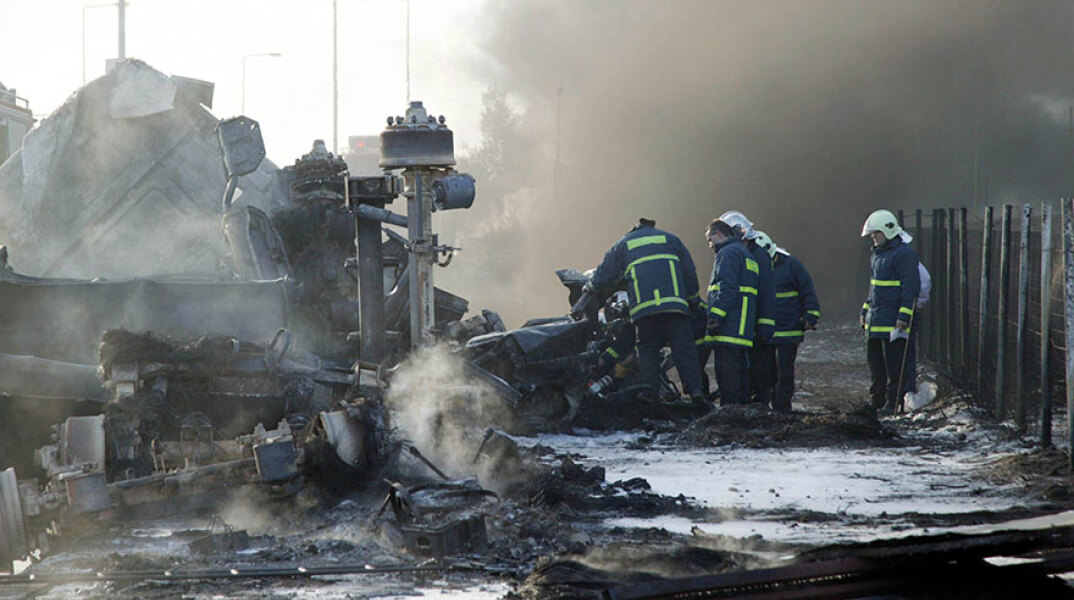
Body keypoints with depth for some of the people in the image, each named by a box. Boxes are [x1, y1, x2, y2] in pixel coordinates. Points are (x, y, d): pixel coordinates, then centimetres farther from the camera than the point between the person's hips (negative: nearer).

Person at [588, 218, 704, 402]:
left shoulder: (621, 245, 21)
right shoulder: (670, 239, 23)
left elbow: (602, 278, 18)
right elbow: (690, 271, 17)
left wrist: (588, 286, 39)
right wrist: (693, 300, 24)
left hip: (643, 307, 0)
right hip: (675, 303, 1)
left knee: (647, 352, 4)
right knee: (683, 348, -3)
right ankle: (695, 390, -15)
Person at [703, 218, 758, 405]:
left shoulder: (728, 253, -6)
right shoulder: (745, 253, 26)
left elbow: (727, 288, -18)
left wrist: (715, 315, -22)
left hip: (729, 326, -10)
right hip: (743, 328, 10)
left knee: (727, 370, -12)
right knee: (740, 367, 12)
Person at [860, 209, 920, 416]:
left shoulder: (904, 253, -11)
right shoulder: (878, 253, 19)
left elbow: (911, 287, -16)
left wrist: (904, 316, -21)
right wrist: (865, 310, 25)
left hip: (893, 323, -9)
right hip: (875, 321, 9)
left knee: (894, 366, -5)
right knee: (875, 363, 12)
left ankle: (892, 403, -2)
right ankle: (877, 401, 18)